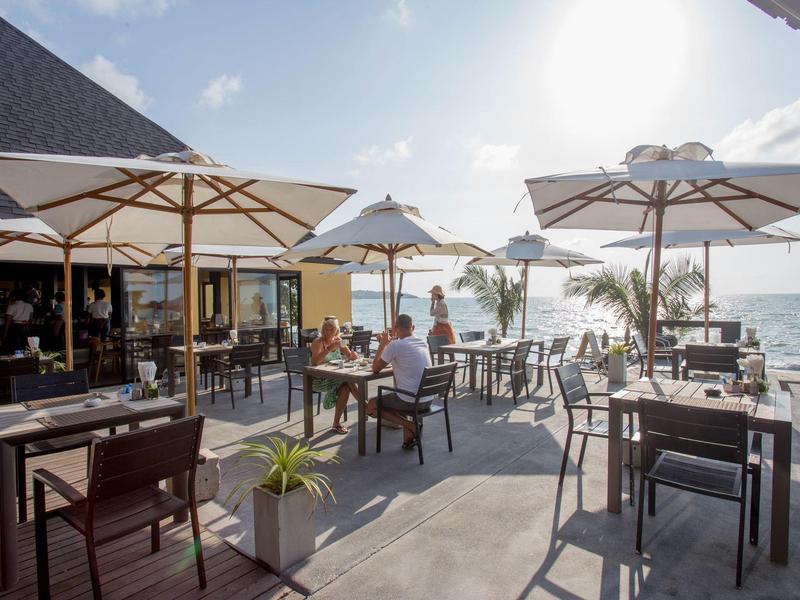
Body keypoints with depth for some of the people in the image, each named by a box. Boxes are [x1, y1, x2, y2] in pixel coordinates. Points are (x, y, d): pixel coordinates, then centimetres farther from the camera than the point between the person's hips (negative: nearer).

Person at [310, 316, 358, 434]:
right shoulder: (318, 342, -11)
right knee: (346, 381, -28)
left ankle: (336, 423, -13)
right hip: (319, 380, -6)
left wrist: (353, 355, -15)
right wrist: (329, 348, -34)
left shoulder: (337, 340, 8)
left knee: (345, 388, -26)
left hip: (335, 378, 6)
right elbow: (314, 361, -26)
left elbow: (350, 356, 10)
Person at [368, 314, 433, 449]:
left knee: (370, 407, 13)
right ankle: (409, 436, 20)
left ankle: (410, 425, 0)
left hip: (410, 401, -7)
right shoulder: (423, 343, 8)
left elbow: (375, 369, -1)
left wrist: (382, 345, 9)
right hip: (428, 400, 7)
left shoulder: (395, 345, -13)